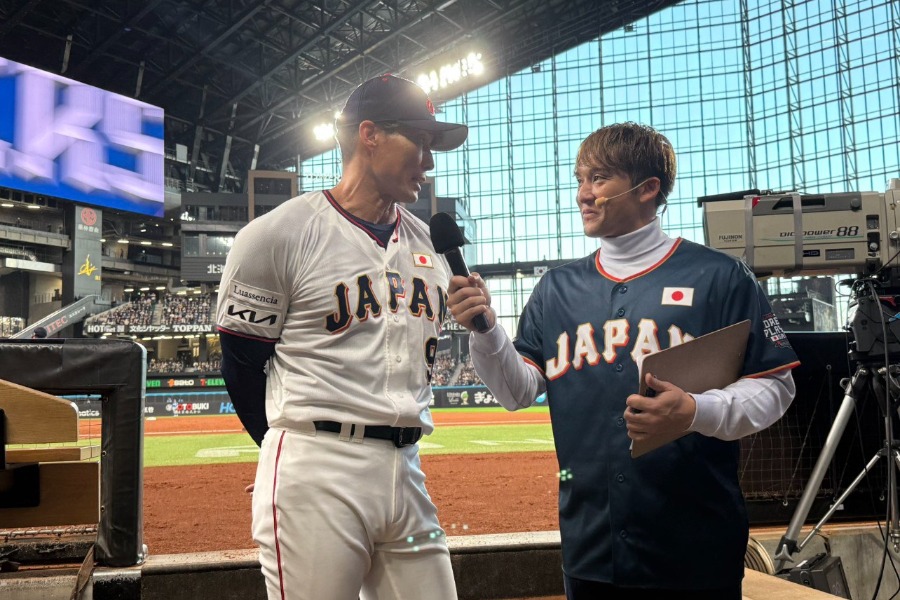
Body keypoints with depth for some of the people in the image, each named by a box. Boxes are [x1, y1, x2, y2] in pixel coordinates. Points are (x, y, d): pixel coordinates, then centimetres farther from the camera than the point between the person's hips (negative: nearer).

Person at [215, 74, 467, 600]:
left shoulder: (431, 244, 12)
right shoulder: (279, 234, -6)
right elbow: (243, 367, -2)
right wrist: (303, 456, 6)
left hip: (407, 473, 6)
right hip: (315, 481, -5)